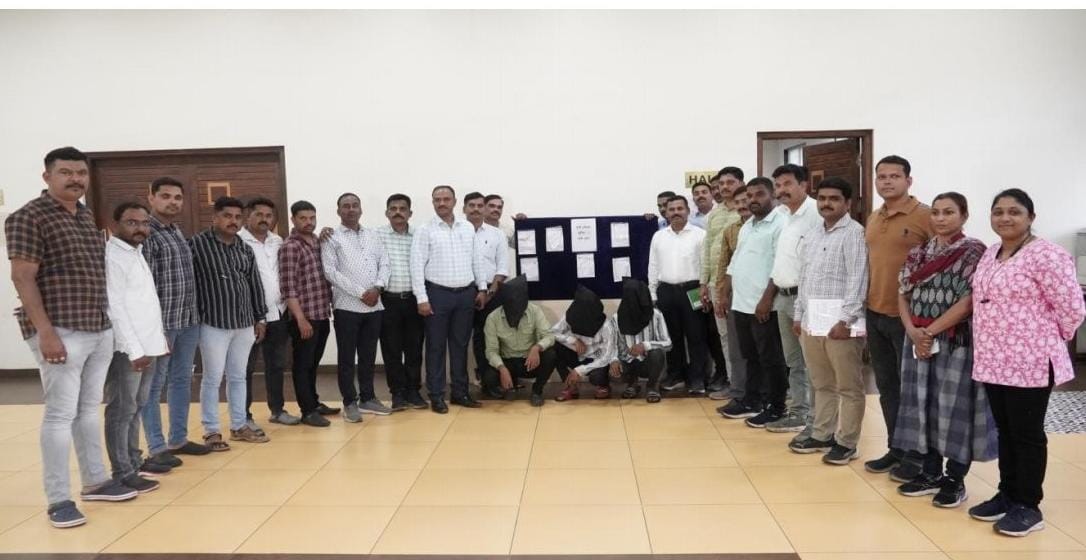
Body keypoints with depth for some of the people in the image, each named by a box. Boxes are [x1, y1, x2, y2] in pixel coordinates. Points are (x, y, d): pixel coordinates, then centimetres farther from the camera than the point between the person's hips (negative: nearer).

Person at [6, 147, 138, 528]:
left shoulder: (87, 217, 15)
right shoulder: (29, 217, -7)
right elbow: (22, 277, -12)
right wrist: (46, 332, -19)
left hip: (100, 330, 7)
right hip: (61, 332, -7)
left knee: (89, 408, 15)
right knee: (60, 413, -3)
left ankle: (95, 481, 25)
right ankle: (58, 500, 6)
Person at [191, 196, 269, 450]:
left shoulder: (245, 249, 11)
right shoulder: (197, 244, -7)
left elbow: (255, 285, 16)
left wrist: (260, 318, 14)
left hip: (244, 323, 6)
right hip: (214, 324, -6)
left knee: (238, 377, 13)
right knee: (213, 378, 2)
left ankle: (239, 426, 23)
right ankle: (211, 431, 13)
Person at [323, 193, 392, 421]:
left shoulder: (372, 235, 13)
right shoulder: (332, 238, -1)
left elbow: (384, 263, 10)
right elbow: (330, 272, -10)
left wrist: (377, 288, -9)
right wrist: (361, 293, -14)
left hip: (375, 305, 4)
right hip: (347, 306, -4)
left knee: (369, 355, 11)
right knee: (347, 357, 3)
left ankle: (368, 398, 21)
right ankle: (350, 402, 12)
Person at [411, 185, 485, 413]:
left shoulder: (468, 228, 10)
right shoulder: (425, 231, -3)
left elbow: (475, 260, 14)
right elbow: (417, 266, -7)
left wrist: (481, 288, 9)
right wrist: (422, 298, -12)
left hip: (466, 293, 4)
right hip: (438, 293, -3)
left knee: (460, 345, 10)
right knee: (436, 346, 3)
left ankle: (460, 392, 19)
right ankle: (436, 395, 11)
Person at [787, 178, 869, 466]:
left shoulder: (854, 232, -7)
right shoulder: (811, 235, 17)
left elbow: (857, 280, -14)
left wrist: (844, 320, -18)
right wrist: (799, 315, 16)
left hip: (839, 320, -7)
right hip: (812, 320, 8)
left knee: (848, 386, 2)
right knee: (822, 384, 16)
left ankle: (846, 442, 11)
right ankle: (822, 435, 26)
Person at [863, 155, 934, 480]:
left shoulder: (925, 216, -10)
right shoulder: (873, 220, 11)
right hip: (875, 315, 7)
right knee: (887, 387, 14)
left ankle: (916, 456, 17)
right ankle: (896, 449, 26)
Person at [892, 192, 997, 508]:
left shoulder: (974, 252, -7)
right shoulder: (918, 254, 9)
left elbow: (969, 301, -14)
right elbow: (903, 295, 7)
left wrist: (931, 331, -14)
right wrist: (913, 331, -9)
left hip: (956, 343, -5)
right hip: (918, 341, 5)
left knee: (954, 406, 1)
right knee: (922, 404, 9)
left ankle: (955, 479, 14)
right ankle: (931, 473, 22)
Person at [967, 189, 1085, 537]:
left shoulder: (1046, 255, -15)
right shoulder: (990, 255, 11)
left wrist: (1052, 341, -1)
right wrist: (987, 350, 15)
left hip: (1030, 362, -8)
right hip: (994, 361, 8)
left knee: (1027, 434, 3)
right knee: (1005, 432, 16)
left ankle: (1028, 506, 16)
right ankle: (1007, 495, 28)